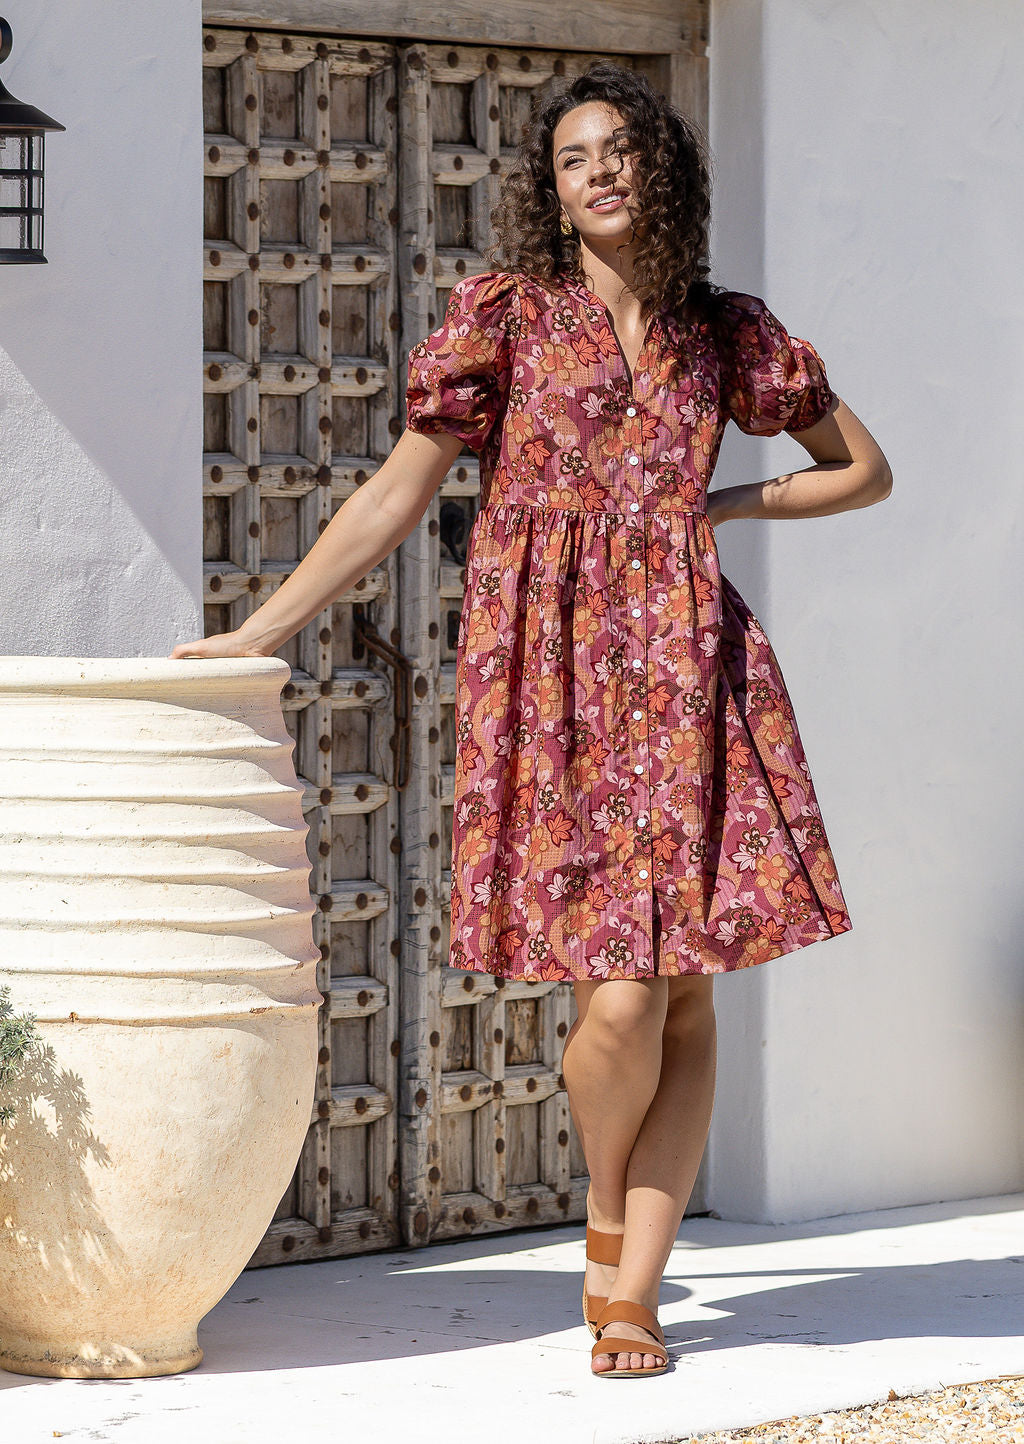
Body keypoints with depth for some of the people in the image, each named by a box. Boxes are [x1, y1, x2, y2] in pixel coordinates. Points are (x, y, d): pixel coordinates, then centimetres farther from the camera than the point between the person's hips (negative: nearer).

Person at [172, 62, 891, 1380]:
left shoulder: (727, 334, 12)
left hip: (686, 669, 3)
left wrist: (733, 507, 7)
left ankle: (629, 1292, 6)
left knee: (686, 999, -2)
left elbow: (865, 468, 22)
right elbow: (395, 497, 5)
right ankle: (609, 1209, 18)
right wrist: (255, 634, 1)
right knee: (620, 996, -12)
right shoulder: (506, 315, 4)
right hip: (550, 676, -3)